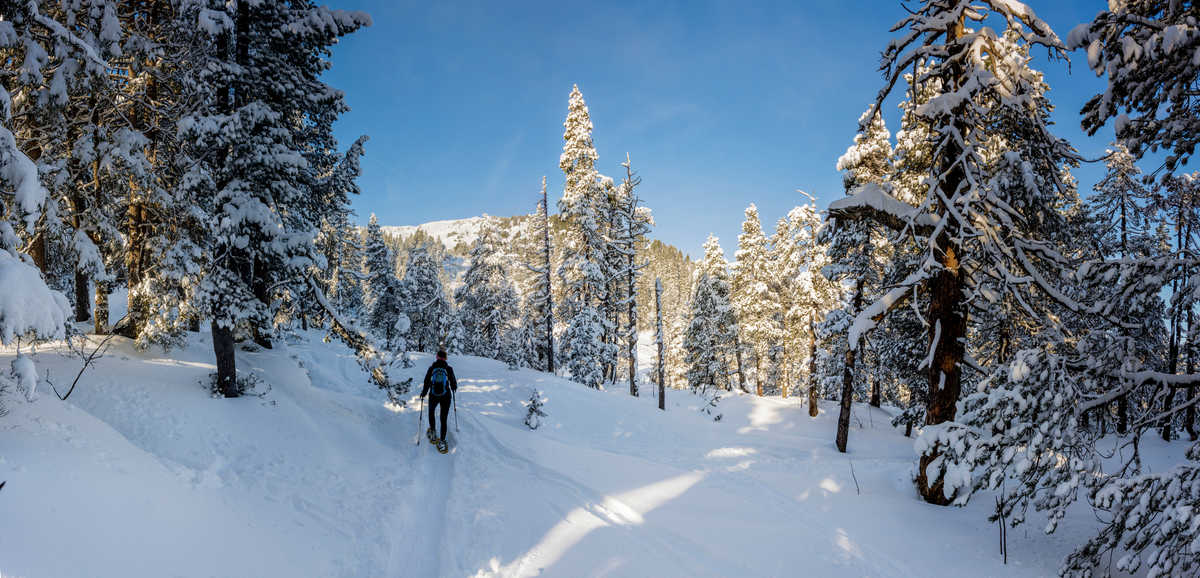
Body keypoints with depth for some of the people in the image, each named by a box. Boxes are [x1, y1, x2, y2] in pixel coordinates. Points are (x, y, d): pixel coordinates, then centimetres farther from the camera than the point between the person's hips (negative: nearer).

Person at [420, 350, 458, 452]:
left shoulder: (431, 368, -5)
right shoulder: (449, 369, -6)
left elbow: (427, 383, -2)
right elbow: (453, 383, -1)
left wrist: (423, 394, 15)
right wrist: (454, 388, 23)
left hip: (433, 396, 1)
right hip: (446, 397, -1)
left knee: (431, 413, 29)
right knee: (443, 419, 8)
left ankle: (432, 433, 29)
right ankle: (442, 441, 1)